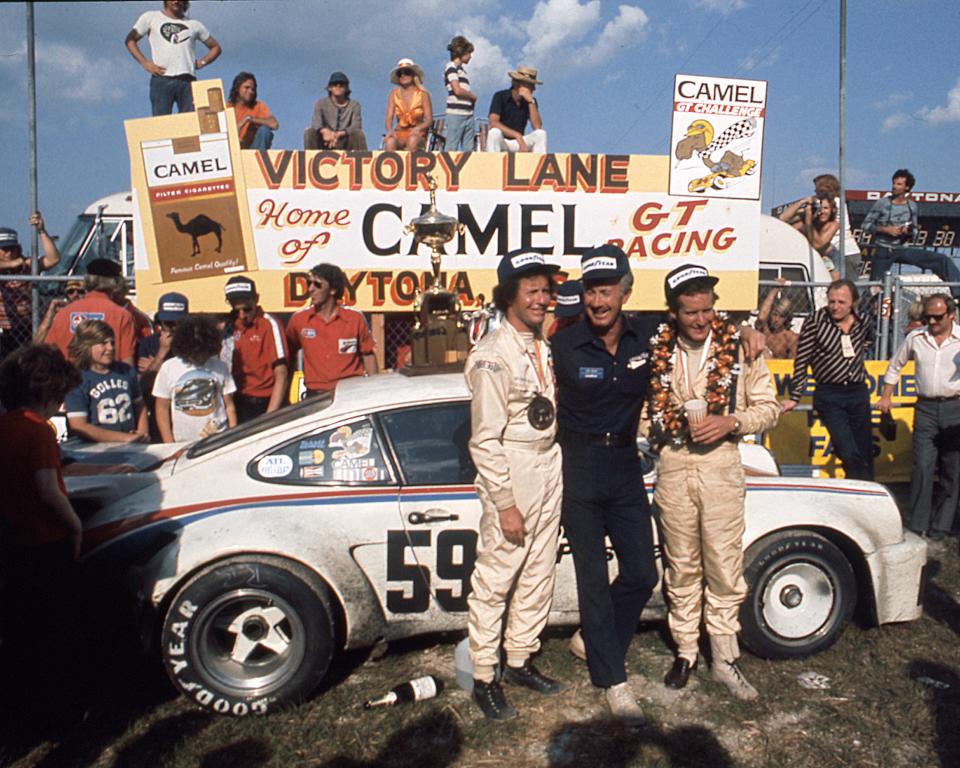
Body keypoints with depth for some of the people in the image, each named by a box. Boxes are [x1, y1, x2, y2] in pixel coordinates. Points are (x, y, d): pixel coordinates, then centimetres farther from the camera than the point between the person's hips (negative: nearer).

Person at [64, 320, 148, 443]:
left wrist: (142, 433, 6)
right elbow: (78, 427, -9)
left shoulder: (127, 371, 12)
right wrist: (125, 438, -11)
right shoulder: (77, 380, -3)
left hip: (131, 447, 3)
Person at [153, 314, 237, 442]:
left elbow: (229, 405, 8)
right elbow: (162, 408, 5)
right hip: (183, 444, -1)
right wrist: (169, 445, -2)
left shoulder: (220, 367, 4)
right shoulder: (168, 368, 2)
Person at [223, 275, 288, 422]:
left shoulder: (270, 325, -8)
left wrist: (270, 415, -17)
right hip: (237, 404, 5)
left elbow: (280, 376, -12)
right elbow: (227, 368, 12)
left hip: (263, 405, -5)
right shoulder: (231, 326, 9)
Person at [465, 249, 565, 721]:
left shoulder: (541, 347, 12)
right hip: (512, 475, -8)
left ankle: (520, 661, 30)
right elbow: (485, 440, -17)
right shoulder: (492, 356, -15)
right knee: (494, 581, 1)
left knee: (538, 574, 15)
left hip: (549, 467, 9)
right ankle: (484, 679, 15)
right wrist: (505, 503, -18)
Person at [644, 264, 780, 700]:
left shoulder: (740, 348, -2)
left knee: (724, 565, 2)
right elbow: (640, 410, 10)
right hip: (672, 468, 1)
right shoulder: (656, 352, 1)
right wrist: (662, 427, -9)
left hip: (721, 465, -1)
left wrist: (730, 422, -13)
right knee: (682, 566, 11)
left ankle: (724, 658, 17)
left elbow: (768, 408, 3)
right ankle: (686, 651, 26)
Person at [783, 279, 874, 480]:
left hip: (858, 393, 4)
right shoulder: (816, 321, -9)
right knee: (849, 453, -14)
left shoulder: (863, 322, 3)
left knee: (865, 454, 10)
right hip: (829, 396, -4)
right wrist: (794, 398, -5)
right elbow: (801, 361, -6)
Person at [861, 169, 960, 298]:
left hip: (903, 250, 3)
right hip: (883, 251, -3)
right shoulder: (882, 203, -5)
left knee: (943, 259, -10)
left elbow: (914, 229, 14)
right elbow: (866, 225, -5)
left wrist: (909, 232, -10)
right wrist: (886, 229, -17)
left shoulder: (912, 206, 5)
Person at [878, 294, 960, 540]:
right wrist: (886, 397, 15)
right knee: (922, 466, -4)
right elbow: (895, 366, 17)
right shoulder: (915, 338, 5)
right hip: (926, 408, 1)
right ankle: (918, 524, 3)